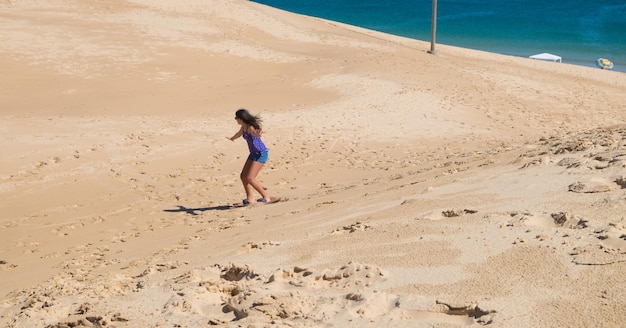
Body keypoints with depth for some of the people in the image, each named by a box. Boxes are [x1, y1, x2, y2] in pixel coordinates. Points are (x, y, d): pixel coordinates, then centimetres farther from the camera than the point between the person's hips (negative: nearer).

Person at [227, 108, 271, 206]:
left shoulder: (250, 127, -21)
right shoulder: (243, 127, 6)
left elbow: (256, 133, -44)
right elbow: (239, 133, 30)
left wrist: (259, 133, -68)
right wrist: (232, 138, 50)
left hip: (261, 153, -9)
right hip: (254, 154, 9)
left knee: (250, 178, -14)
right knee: (243, 176, 9)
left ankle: (266, 197, -4)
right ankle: (249, 199, 19)